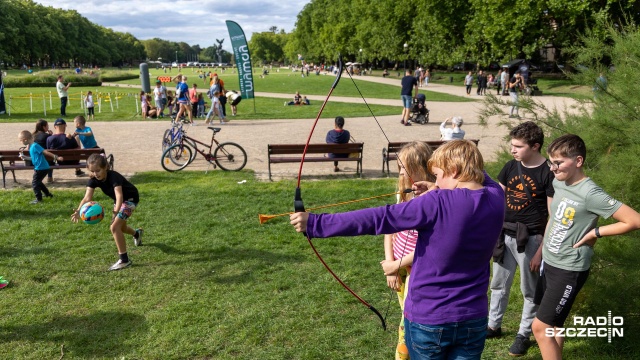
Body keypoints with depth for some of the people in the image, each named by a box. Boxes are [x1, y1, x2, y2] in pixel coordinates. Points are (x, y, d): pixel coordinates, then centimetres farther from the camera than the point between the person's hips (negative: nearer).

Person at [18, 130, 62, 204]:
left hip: (41, 168, -10)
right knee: (38, 182, 25)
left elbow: (45, 152, -21)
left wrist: (56, 157, -23)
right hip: (42, 168, 10)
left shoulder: (34, 146, -17)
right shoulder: (31, 147, 11)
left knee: (34, 183, -3)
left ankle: (39, 199, 3)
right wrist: (25, 157, 20)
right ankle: (48, 194, 38)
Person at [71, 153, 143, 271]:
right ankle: (137, 233, 61)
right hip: (118, 200, 8)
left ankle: (124, 260, -14)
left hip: (130, 199, -8)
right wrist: (79, 211, -46)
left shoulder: (113, 177, -36)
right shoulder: (93, 179, -18)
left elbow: (119, 196, -49)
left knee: (114, 227, -22)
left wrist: (115, 212, -65)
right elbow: (87, 197, -27)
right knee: (120, 227, 26)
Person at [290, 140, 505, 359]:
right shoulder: (496, 197, -7)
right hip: (473, 321, 5)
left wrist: (314, 224, -21)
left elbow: (377, 219, -24)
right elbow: (480, 177, 18)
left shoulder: (437, 204, -23)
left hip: (428, 320, -4)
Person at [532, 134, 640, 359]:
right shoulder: (558, 183, 1)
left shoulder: (590, 194, -24)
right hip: (549, 264, 8)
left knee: (541, 327, -4)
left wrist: (595, 232, -19)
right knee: (552, 324, 19)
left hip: (569, 270, -8)